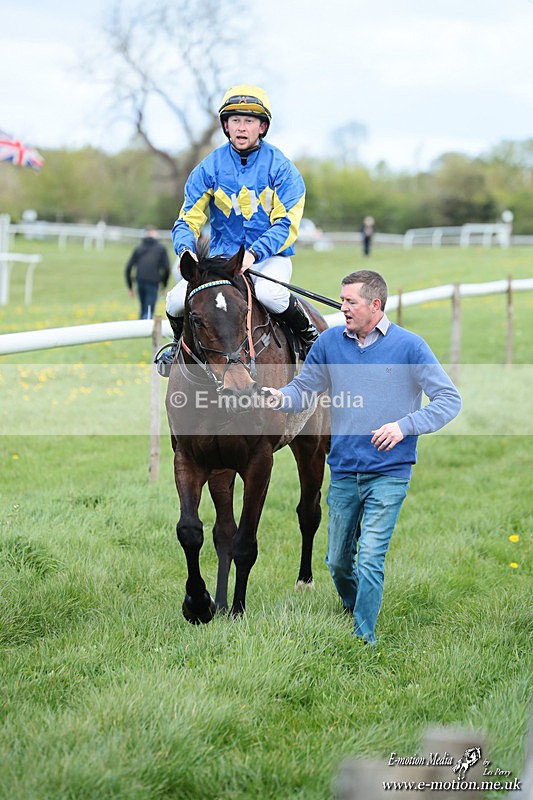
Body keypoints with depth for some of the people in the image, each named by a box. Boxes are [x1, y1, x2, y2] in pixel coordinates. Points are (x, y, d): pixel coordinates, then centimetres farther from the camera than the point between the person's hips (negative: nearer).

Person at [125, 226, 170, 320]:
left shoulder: (138, 248, 16)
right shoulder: (161, 248, 8)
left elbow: (128, 269, 10)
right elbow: (167, 268, -2)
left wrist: (130, 287, 16)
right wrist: (164, 285, 11)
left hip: (140, 281, 3)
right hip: (153, 283, -3)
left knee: (143, 310, 20)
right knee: (149, 311, -7)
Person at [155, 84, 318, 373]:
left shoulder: (280, 168, -6)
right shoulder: (209, 168, 1)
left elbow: (286, 225, -11)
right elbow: (188, 219, 1)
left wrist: (253, 254, -27)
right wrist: (185, 249, -22)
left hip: (270, 258, -3)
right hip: (221, 257, 3)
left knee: (269, 294, -37)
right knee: (177, 300, -20)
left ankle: (310, 338, -7)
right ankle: (181, 341, 17)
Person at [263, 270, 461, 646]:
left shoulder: (408, 346, -7)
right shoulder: (330, 341, 4)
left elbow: (450, 400, -6)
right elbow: (305, 388, 11)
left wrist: (404, 425, -18)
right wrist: (282, 397, -13)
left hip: (388, 473, -4)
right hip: (343, 472, 4)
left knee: (370, 560, -11)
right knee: (338, 561, 15)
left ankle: (364, 638, 0)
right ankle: (352, 611, 43)